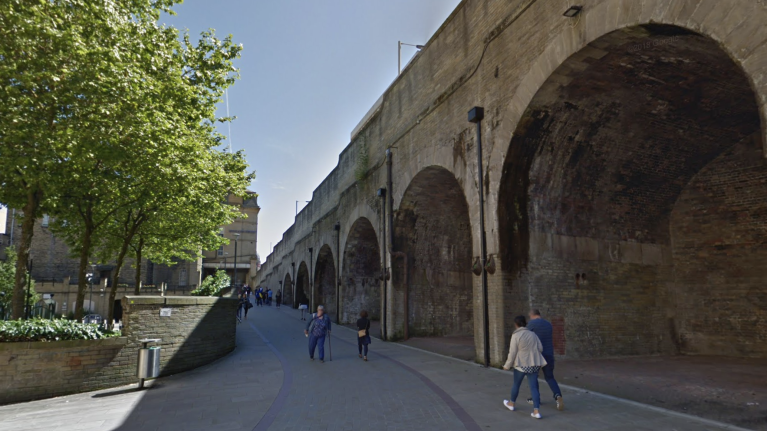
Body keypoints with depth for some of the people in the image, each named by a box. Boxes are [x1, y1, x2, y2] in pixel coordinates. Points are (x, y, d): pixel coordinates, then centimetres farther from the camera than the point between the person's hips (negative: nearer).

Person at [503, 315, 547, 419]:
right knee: (533, 387, 4)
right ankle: (537, 411, -6)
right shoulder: (533, 334, 3)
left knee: (516, 384, 16)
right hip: (533, 364, 4)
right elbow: (540, 349, 6)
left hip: (521, 364, -4)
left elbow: (512, 353, -13)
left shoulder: (516, 336, -13)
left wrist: (507, 365, -1)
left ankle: (511, 404, 35)